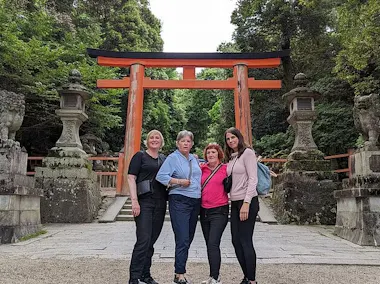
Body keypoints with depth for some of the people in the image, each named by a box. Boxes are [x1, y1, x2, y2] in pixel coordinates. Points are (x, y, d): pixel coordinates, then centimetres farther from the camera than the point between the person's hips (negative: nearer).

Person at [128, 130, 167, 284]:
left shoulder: (164, 159, 16)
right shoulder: (140, 156, 1)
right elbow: (131, 178, -4)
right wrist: (134, 200, -16)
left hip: (160, 204, 5)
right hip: (144, 202, -5)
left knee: (151, 240, 11)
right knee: (143, 240, -10)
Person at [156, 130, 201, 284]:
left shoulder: (194, 159, 15)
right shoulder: (172, 158, -5)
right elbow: (160, 176, -16)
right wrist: (179, 181, -22)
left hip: (195, 202, 7)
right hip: (179, 201, -7)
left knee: (188, 239, 11)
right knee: (183, 240, -10)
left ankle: (179, 270, 24)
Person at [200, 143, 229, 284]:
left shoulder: (226, 169, -5)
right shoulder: (202, 169, 6)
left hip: (219, 211, -5)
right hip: (204, 211, 5)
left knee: (213, 244, -13)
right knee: (209, 245, 13)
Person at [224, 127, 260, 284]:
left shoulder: (247, 153, -7)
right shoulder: (231, 158, 15)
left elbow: (253, 179, -14)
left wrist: (246, 203, -19)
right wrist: (230, 198, 6)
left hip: (247, 202, -8)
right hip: (234, 203, 8)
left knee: (245, 241, -4)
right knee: (236, 241, 9)